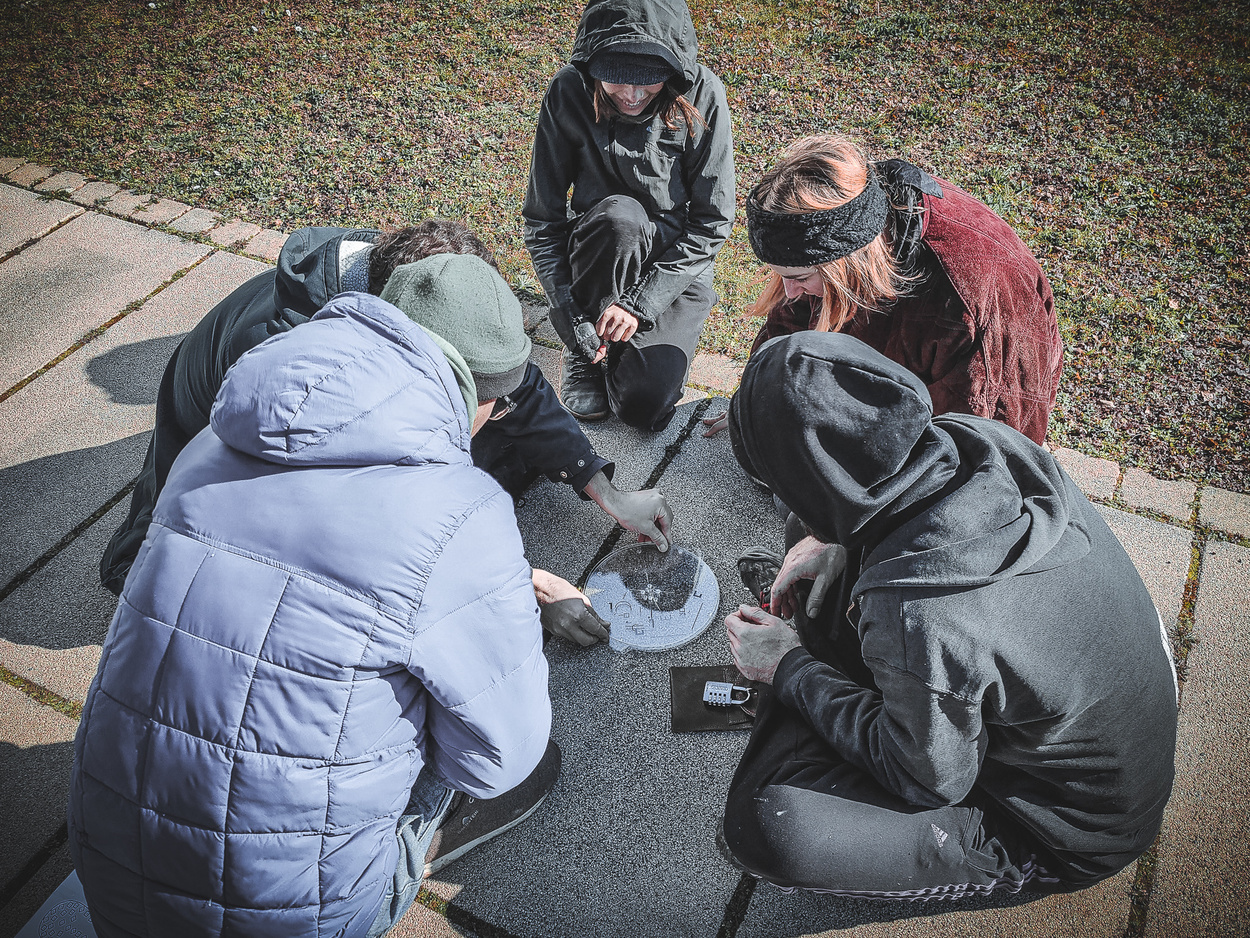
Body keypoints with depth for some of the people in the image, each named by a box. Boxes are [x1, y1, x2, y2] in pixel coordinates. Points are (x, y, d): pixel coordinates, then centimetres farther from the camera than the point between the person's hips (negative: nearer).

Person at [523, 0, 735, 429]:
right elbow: (542, 220, -11)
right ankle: (584, 351, -11)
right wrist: (569, 316, -21)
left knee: (643, 404, -21)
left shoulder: (703, 96, -17)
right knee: (620, 215, -36)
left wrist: (641, 301, -22)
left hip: (677, 261, 0)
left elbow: (712, 223, -14)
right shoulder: (569, 92, -16)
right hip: (599, 255, 1)